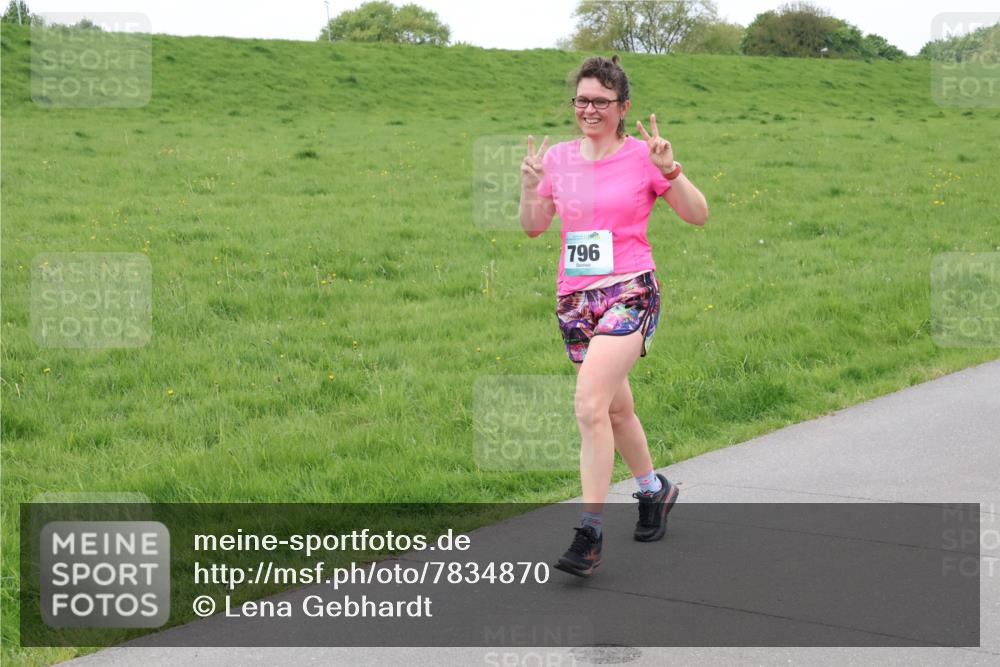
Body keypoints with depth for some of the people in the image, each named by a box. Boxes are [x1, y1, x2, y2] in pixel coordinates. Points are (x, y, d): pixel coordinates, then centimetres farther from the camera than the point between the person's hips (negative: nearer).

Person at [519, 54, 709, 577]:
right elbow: (533, 227, 15)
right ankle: (654, 490, 42)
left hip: (629, 293, -5)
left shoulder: (641, 156, -3)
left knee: (589, 404, -21)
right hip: (575, 297, 5)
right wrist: (529, 185, -3)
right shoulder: (559, 158, 8)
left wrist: (669, 170, -16)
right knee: (616, 408, 17)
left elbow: (698, 215, -1)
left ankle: (589, 533, -17)